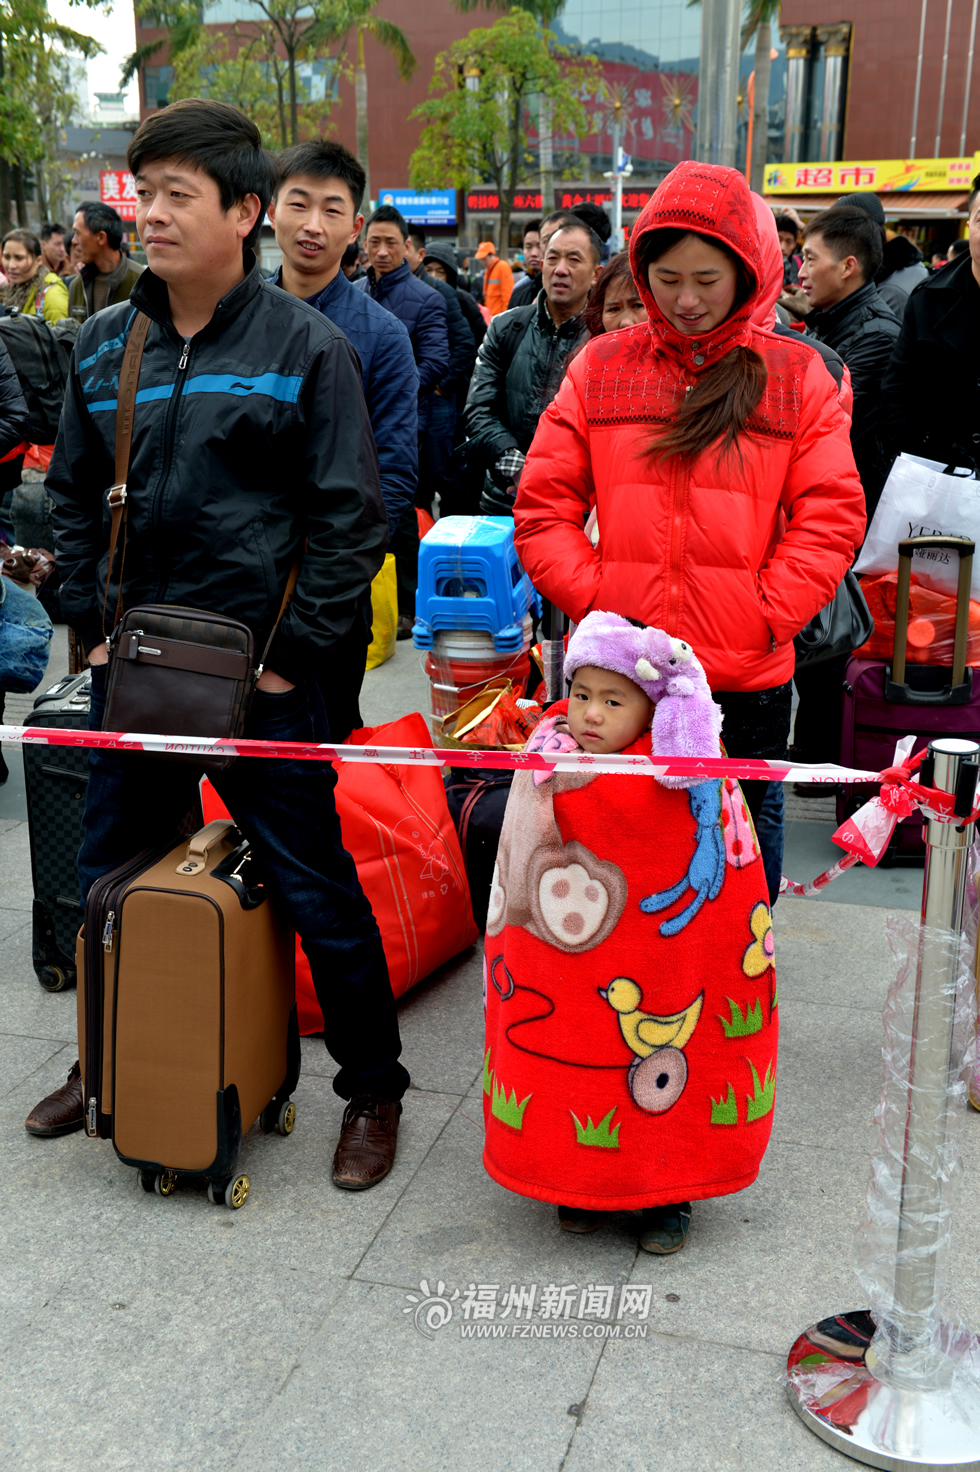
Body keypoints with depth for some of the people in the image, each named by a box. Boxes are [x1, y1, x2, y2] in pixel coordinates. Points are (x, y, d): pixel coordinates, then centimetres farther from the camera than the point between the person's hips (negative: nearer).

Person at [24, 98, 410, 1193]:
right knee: (110, 877, 16)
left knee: (315, 888, 2)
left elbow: (351, 518, -8)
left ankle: (371, 1089, 21)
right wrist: (92, 623, 6)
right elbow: (74, 496, 15)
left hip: (258, 670, -5)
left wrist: (293, 651, -12)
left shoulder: (305, 347, -6)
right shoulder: (105, 344, 8)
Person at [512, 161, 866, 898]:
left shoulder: (798, 376, 3)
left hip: (748, 681, -1)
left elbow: (830, 517, -1)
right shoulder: (600, 367, 6)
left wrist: (762, 618, -11)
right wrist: (595, 603, -8)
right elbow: (545, 506, 4)